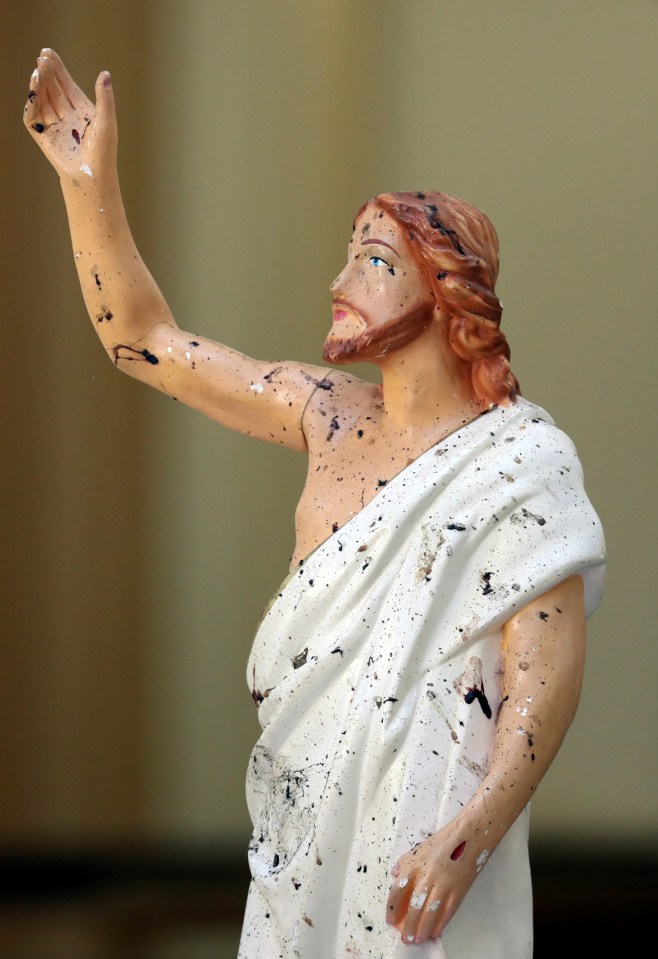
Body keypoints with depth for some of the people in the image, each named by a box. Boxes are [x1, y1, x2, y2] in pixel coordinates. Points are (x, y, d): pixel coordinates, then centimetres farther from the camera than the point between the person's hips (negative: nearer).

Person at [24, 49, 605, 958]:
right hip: (307, 799, 6)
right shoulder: (329, 413, 8)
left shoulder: (517, 455, -11)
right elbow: (144, 343, 12)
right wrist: (91, 183, 3)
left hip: (425, 811, -6)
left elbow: (548, 668, -17)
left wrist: (468, 837, -28)